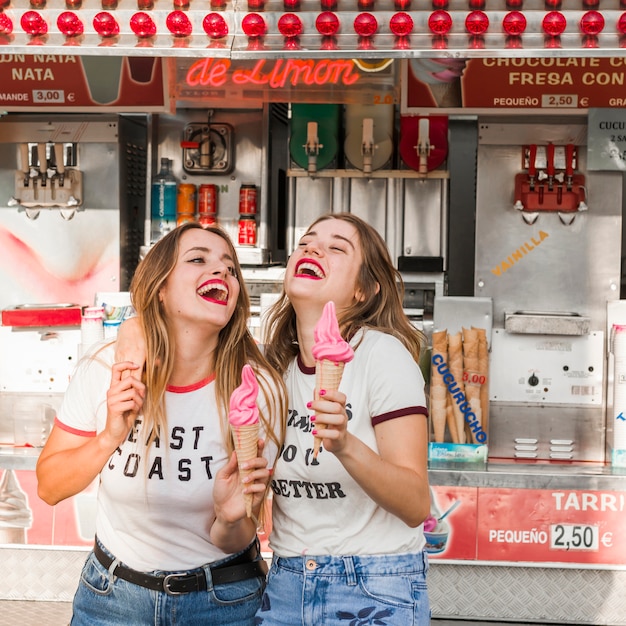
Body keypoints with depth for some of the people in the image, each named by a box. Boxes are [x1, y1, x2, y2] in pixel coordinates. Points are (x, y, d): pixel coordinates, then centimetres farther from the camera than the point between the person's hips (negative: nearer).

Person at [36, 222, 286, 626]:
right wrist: (109, 438, -22)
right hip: (112, 593, 1)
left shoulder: (260, 389, -17)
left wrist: (231, 518, -32)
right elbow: (49, 487, -5)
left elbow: (232, 543, -9)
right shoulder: (106, 369, -13)